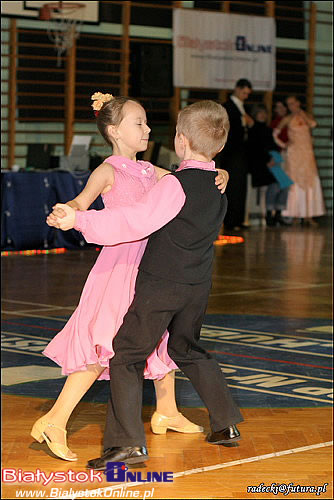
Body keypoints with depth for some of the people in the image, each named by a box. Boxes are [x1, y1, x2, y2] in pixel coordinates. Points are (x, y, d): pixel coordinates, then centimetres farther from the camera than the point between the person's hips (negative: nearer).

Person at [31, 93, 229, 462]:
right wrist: (63, 213, -46)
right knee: (103, 347, -16)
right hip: (119, 265, -8)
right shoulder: (108, 171, -8)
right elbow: (82, 202, -23)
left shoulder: (149, 171, 13)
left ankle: (166, 412, 40)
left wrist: (218, 178, -1)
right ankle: (54, 421, -15)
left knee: (163, 335, 21)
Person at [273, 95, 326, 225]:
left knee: (310, 182, -5)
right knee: (294, 182, -6)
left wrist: (302, 114, -3)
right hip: (294, 153, -2)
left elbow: (313, 124, -11)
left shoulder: (307, 116, 10)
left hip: (307, 153, 2)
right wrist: (283, 145, -1)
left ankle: (308, 216, -5)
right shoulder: (287, 119, 5)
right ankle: (294, 215, -4)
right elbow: (275, 134, 9)